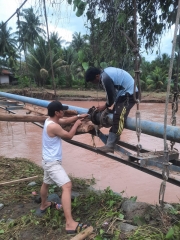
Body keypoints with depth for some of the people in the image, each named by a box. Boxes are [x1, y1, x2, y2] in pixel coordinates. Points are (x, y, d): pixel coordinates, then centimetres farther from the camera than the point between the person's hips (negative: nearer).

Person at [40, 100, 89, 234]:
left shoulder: (50, 120, 3)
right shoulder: (53, 126, -26)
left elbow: (66, 121, 17)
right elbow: (69, 136, -14)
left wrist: (78, 116, 5)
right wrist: (77, 124, 1)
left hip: (49, 160, 11)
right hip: (53, 162, -11)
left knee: (46, 183, 30)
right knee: (67, 186, -20)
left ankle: (44, 205, 57)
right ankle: (70, 223, -24)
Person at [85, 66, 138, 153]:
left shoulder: (105, 78, -23)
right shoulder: (105, 72, 8)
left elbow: (111, 96, -17)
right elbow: (112, 93, 16)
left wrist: (105, 106, 1)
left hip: (129, 94, -11)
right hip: (127, 91, 11)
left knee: (118, 117, -19)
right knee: (116, 114, 21)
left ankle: (110, 146, -25)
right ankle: (114, 138, 34)